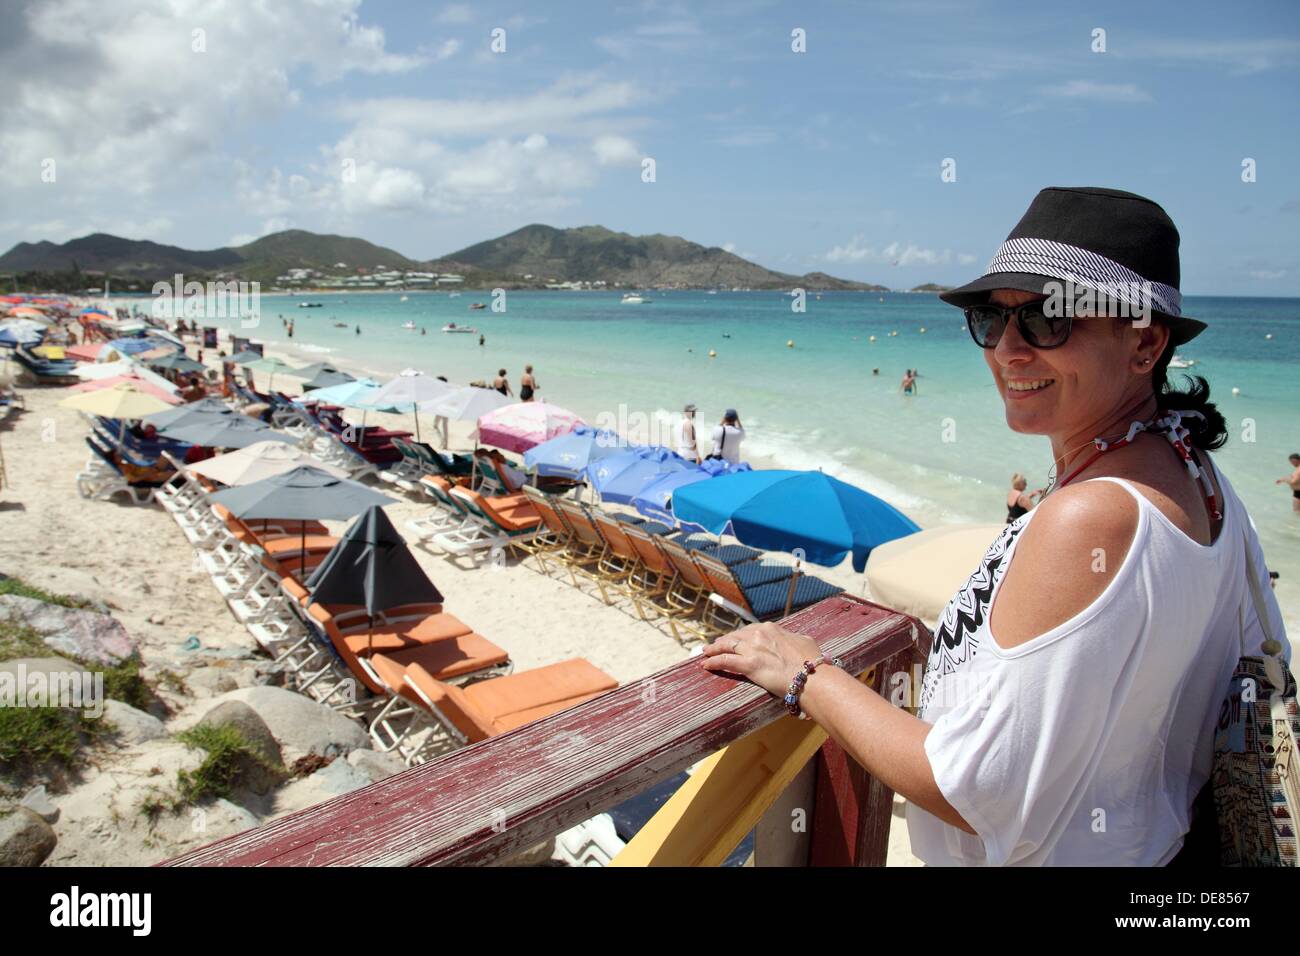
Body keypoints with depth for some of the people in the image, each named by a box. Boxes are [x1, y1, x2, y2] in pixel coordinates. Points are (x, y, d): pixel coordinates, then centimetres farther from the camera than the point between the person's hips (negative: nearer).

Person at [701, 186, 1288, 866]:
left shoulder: (1092, 517, -33)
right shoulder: (1192, 469, -3)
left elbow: (981, 796, -30)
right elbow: (1261, 661, 11)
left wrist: (805, 676, -21)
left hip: (1060, 855, -8)